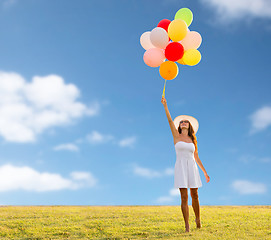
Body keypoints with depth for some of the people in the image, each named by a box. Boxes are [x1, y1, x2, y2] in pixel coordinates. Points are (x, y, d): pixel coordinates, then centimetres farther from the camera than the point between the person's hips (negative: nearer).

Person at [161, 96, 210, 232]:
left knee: (194, 196, 7)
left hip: (192, 168, 2)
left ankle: (197, 219, 31)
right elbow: (170, 120, -5)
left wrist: (205, 172, 17)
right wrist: (165, 106, -15)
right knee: (184, 198, -6)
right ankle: (187, 226, -2)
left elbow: (196, 158, 17)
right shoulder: (176, 136, 7)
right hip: (180, 168, -2)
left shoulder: (193, 140, 13)